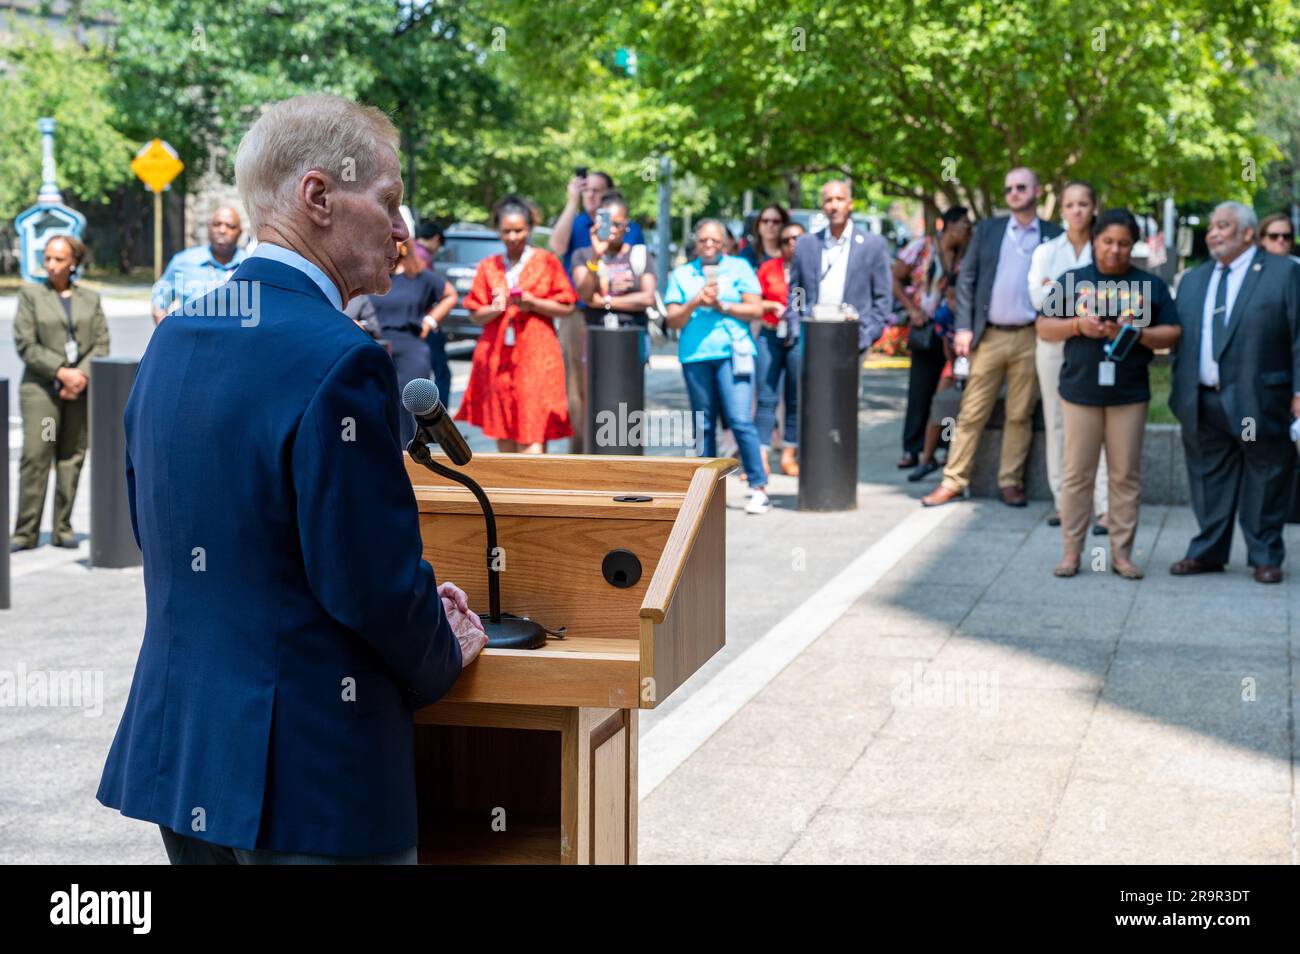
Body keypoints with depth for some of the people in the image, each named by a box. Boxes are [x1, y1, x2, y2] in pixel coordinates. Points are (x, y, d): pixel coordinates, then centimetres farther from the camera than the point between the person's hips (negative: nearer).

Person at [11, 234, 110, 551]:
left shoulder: (90, 298, 13)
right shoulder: (30, 295, 5)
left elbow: (101, 343, 5)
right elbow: (26, 344, -3)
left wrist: (83, 375, -11)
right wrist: (61, 372, -13)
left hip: (82, 389, 3)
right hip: (41, 387, -2)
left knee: (72, 457, 3)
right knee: (35, 456, -9)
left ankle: (63, 528, 9)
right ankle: (26, 532, -7)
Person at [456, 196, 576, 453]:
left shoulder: (547, 262, 4)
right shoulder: (488, 266, 11)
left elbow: (567, 308, 2)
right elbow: (475, 314, 11)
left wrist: (532, 303, -11)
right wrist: (495, 309, -9)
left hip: (536, 356, -3)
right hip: (496, 356, 3)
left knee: (531, 440, -12)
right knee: (504, 437, 6)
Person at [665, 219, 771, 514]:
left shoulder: (739, 268, 9)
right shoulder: (681, 274, 14)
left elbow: (755, 309, 1)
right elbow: (673, 320, 7)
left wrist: (721, 305, -8)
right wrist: (695, 303, -10)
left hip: (732, 353, -3)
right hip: (695, 355, 3)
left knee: (740, 420, -11)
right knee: (704, 425, 7)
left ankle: (759, 488, -8)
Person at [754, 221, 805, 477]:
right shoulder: (769, 267, 7)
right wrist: (773, 306, -7)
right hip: (770, 337, 0)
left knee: (796, 399, 5)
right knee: (767, 397, -5)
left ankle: (788, 455, 13)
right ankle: (761, 458, -4)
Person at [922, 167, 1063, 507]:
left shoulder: (1054, 236, 5)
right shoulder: (987, 230, 8)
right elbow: (967, 278, 6)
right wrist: (964, 327, -2)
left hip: (1030, 338, -1)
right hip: (989, 336, 1)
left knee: (1019, 415, 5)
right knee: (972, 413, 2)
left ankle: (1010, 482, 14)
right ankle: (953, 481, 6)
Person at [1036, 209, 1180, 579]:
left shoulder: (1151, 285, 8)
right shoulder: (1072, 281, 8)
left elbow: (1172, 333, 6)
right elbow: (1044, 327, 7)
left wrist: (1139, 333, -12)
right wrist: (1077, 325, -10)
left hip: (1129, 393, 0)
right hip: (1080, 391, 0)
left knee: (1126, 475, 4)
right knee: (1077, 473, 3)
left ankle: (1122, 552, 11)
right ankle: (1072, 551, 10)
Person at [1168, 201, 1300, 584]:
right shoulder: (1192, 280, 15)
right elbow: (1179, 338, 16)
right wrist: (1179, 390, 10)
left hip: (1260, 404, -5)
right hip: (1203, 405, 5)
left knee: (1263, 482, 4)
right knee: (1209, 480, 11)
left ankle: (1265, 556, 16)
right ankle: (1208, 552, 22)